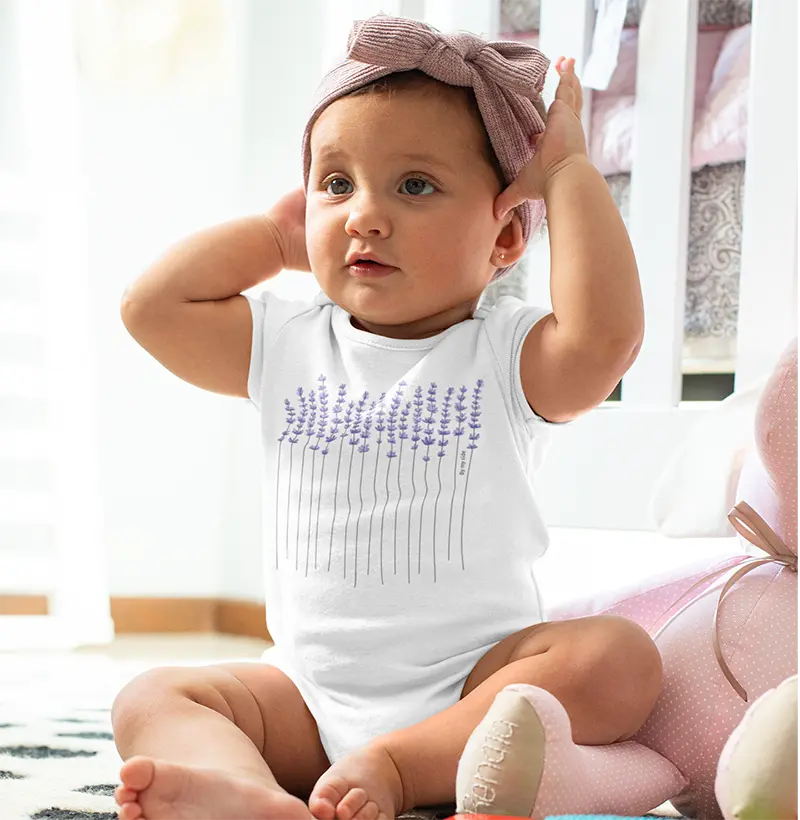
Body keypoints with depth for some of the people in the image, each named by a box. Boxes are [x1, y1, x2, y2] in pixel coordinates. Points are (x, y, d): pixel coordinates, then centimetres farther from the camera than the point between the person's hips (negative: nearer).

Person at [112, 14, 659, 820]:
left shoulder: (505, 355, -3)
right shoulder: (287, 347, 9)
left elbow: (603, 337, -25)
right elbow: (150, 306, 5)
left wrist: (569, 171, -13)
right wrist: (274, 234, 10)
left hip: (472, 678, -3)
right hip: (311, 687, 3)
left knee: (618, 659, -28)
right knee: (151, 699, -17)